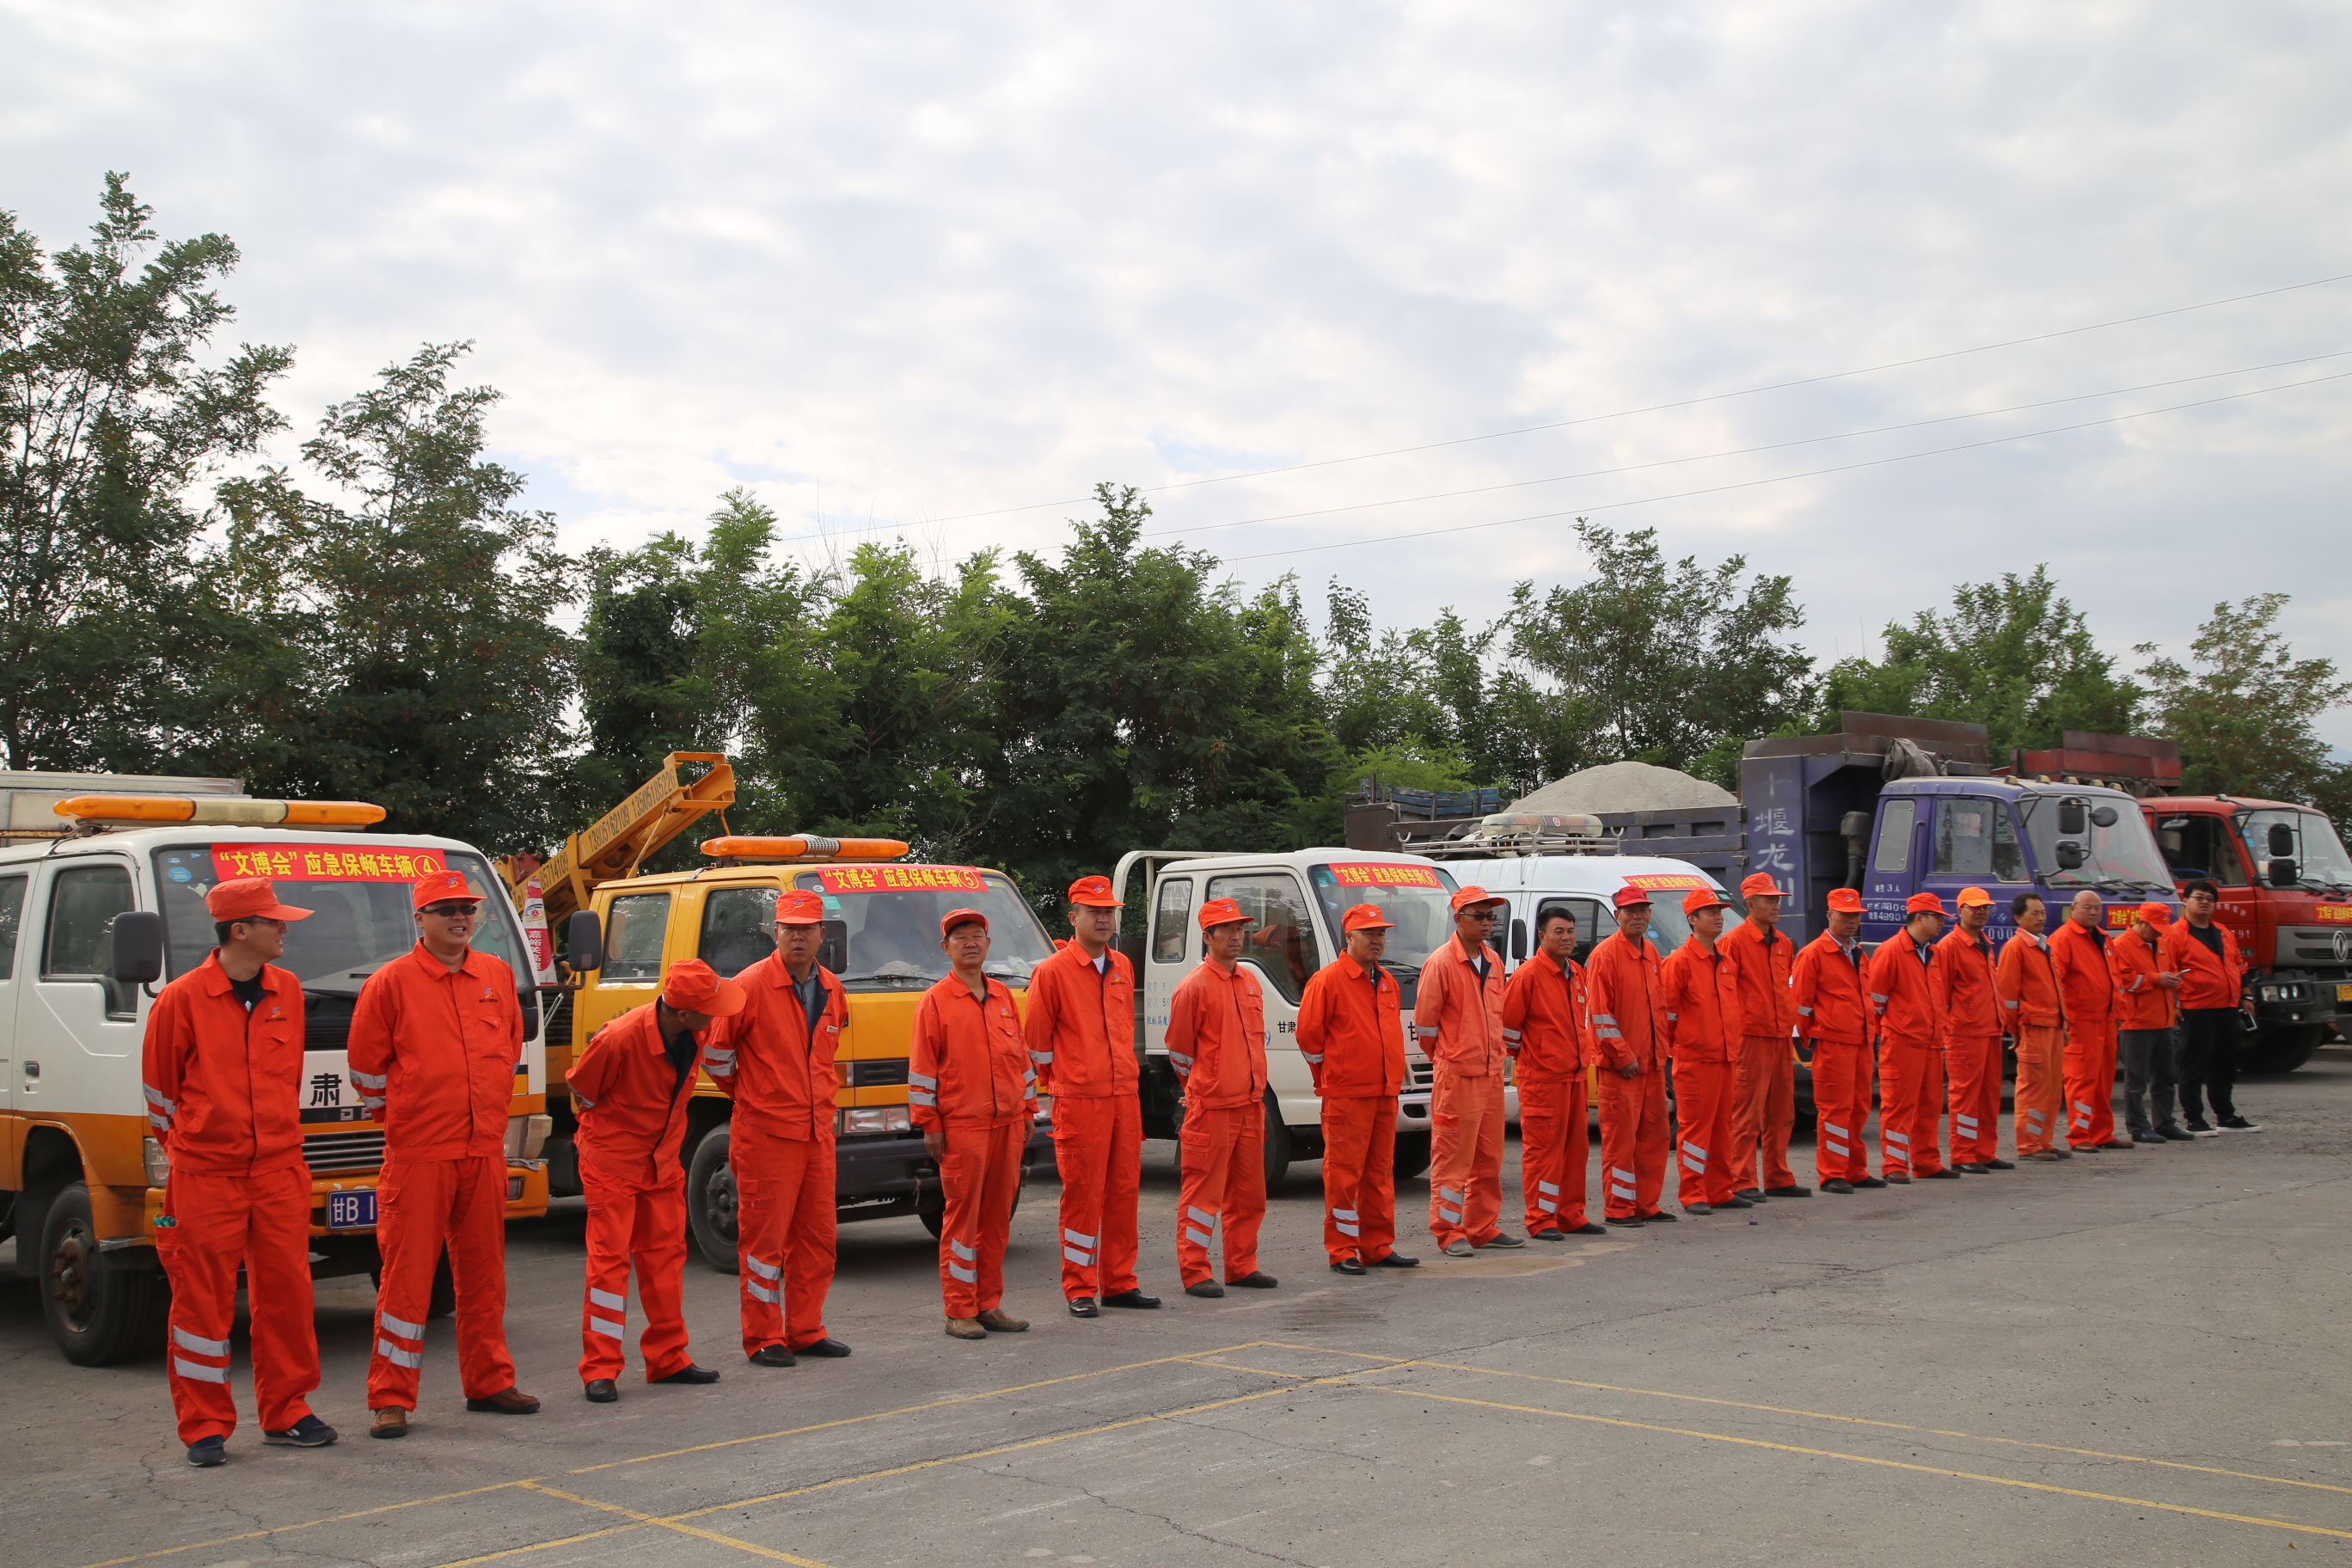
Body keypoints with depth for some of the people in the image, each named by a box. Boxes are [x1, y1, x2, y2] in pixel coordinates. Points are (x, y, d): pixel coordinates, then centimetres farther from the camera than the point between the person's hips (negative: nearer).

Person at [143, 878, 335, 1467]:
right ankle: (204, 1427, 11)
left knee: (286, 1290, 5)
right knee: (203, 1298, 1)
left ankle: (285, 1414, 17)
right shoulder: (182, 999, -6)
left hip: (280, 1169, 4)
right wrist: (185, 1145, 12)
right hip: (205, 1175, -4)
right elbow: (160, 1086, 6)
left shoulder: (287, 992, 8)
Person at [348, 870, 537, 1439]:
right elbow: (366, 1066, 1)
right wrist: (401, 1117, 7)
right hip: (418, 1155, -4)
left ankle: (489, 1382, 22)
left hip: (485, 1152, 4)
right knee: (407, 1274, -2)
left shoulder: (498, 975, 9)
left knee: (483, 1273, 12)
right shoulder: (391, 983, -4)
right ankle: (392, 1399, 5)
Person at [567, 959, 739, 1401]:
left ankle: (668, 1359, 18)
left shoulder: (690, 1035, -8)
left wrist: (667, 1142, 13)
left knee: (665, 1254, 9)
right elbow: (580, 1090, -11)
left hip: (663, 1162, 7)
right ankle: (600, 1370, -1)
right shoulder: (619, 1040, -28)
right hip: (611, 1162, -6)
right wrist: (607, 1134, 2)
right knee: (610, 1260, -6)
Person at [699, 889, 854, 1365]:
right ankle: (762, 1339, 7)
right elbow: (715, 1049, -1)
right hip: (765, 1132, -6)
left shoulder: (832, 989, 9)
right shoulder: (752, 985, -10)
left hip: (817, 1133, 6)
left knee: (817, 1237, 10)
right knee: (764, 1237, -1)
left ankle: (806, 1331, 21)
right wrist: (745, 1094, 9)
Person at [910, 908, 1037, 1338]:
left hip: (1007, 1125, 5)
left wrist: (1027, 1110, 14)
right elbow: (922, 1067, -3)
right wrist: (929, 1124, -8)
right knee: (962, 1216, -2)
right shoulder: (935, 1001, -1)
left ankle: (989, 1305, 16)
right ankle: (960, 1313, 3)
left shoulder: (1003, 997, 14)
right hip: (961, 1126, -5)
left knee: (998, 1217, 8)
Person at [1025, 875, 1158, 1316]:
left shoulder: (1123, 967, 13)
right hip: (1079, 1102, -6)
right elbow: (1036, 1040, -2)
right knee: (1082, 1196, -2)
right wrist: (1064, 1082, 7)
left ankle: (1120, 1283, 18)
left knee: (1124, 1192, 9)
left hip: (1125, 1097, 6)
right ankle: (1079, 1290, 6)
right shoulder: (1052, 972, -6)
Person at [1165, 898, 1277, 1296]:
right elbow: (1179, 1050, -2)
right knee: (1203, 1192, -3)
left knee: (1248, 1193, 12)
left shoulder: (1249, 983, 13)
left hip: (1250, 1105, 7)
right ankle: (1194, 1272, 3)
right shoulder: (1195, 987, -9)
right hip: (1211, 1109, -7)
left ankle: (1242, 1267, 22)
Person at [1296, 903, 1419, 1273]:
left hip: (1385, 1093, 7)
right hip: (1346, 1095, -7)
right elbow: (1308, 1034, -7)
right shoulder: (1327, 980, -8)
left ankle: (1378, 1247, 17)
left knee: (1380, 1172, 10)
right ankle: (1342, 1252, 2)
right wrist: (1329, 1077, 2)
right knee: (1344, 1173, -4)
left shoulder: (1387, 983, 16)